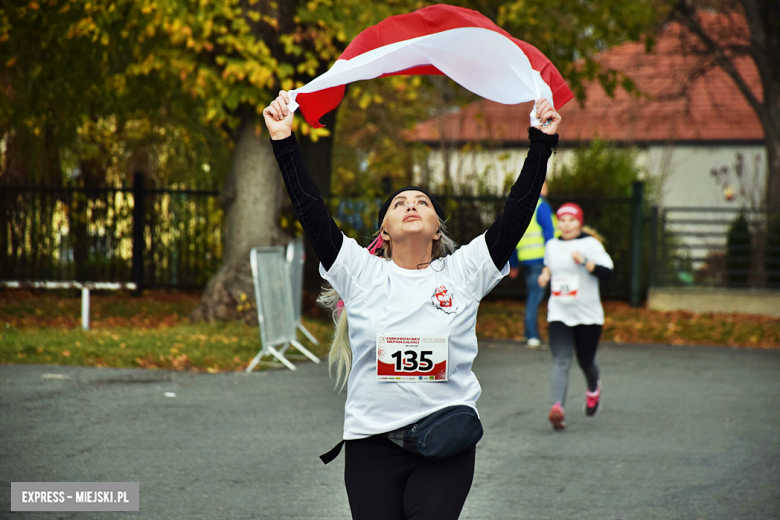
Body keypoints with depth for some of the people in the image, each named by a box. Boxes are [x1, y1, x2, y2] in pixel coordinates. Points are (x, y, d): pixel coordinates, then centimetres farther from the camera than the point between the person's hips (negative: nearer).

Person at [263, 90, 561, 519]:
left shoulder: (463, 271, 9)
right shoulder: (361, 273, 8)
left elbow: (515, 216, 4)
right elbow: (312, 214, 2)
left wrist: (542, 143, 0)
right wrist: (284, 142, -2)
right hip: (371, 441, 1)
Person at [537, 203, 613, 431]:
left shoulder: (590, 244, -6)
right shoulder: (552, 245, 9)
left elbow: (607, 272, -17)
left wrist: (584, 262, -29)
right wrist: (545, 274, 11)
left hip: (588, 315, -2)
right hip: (559, 315, 2)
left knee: (586, 361, 12)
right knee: (561, 362, -16)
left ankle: (593, 389, 48)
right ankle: (557, 407, -33)